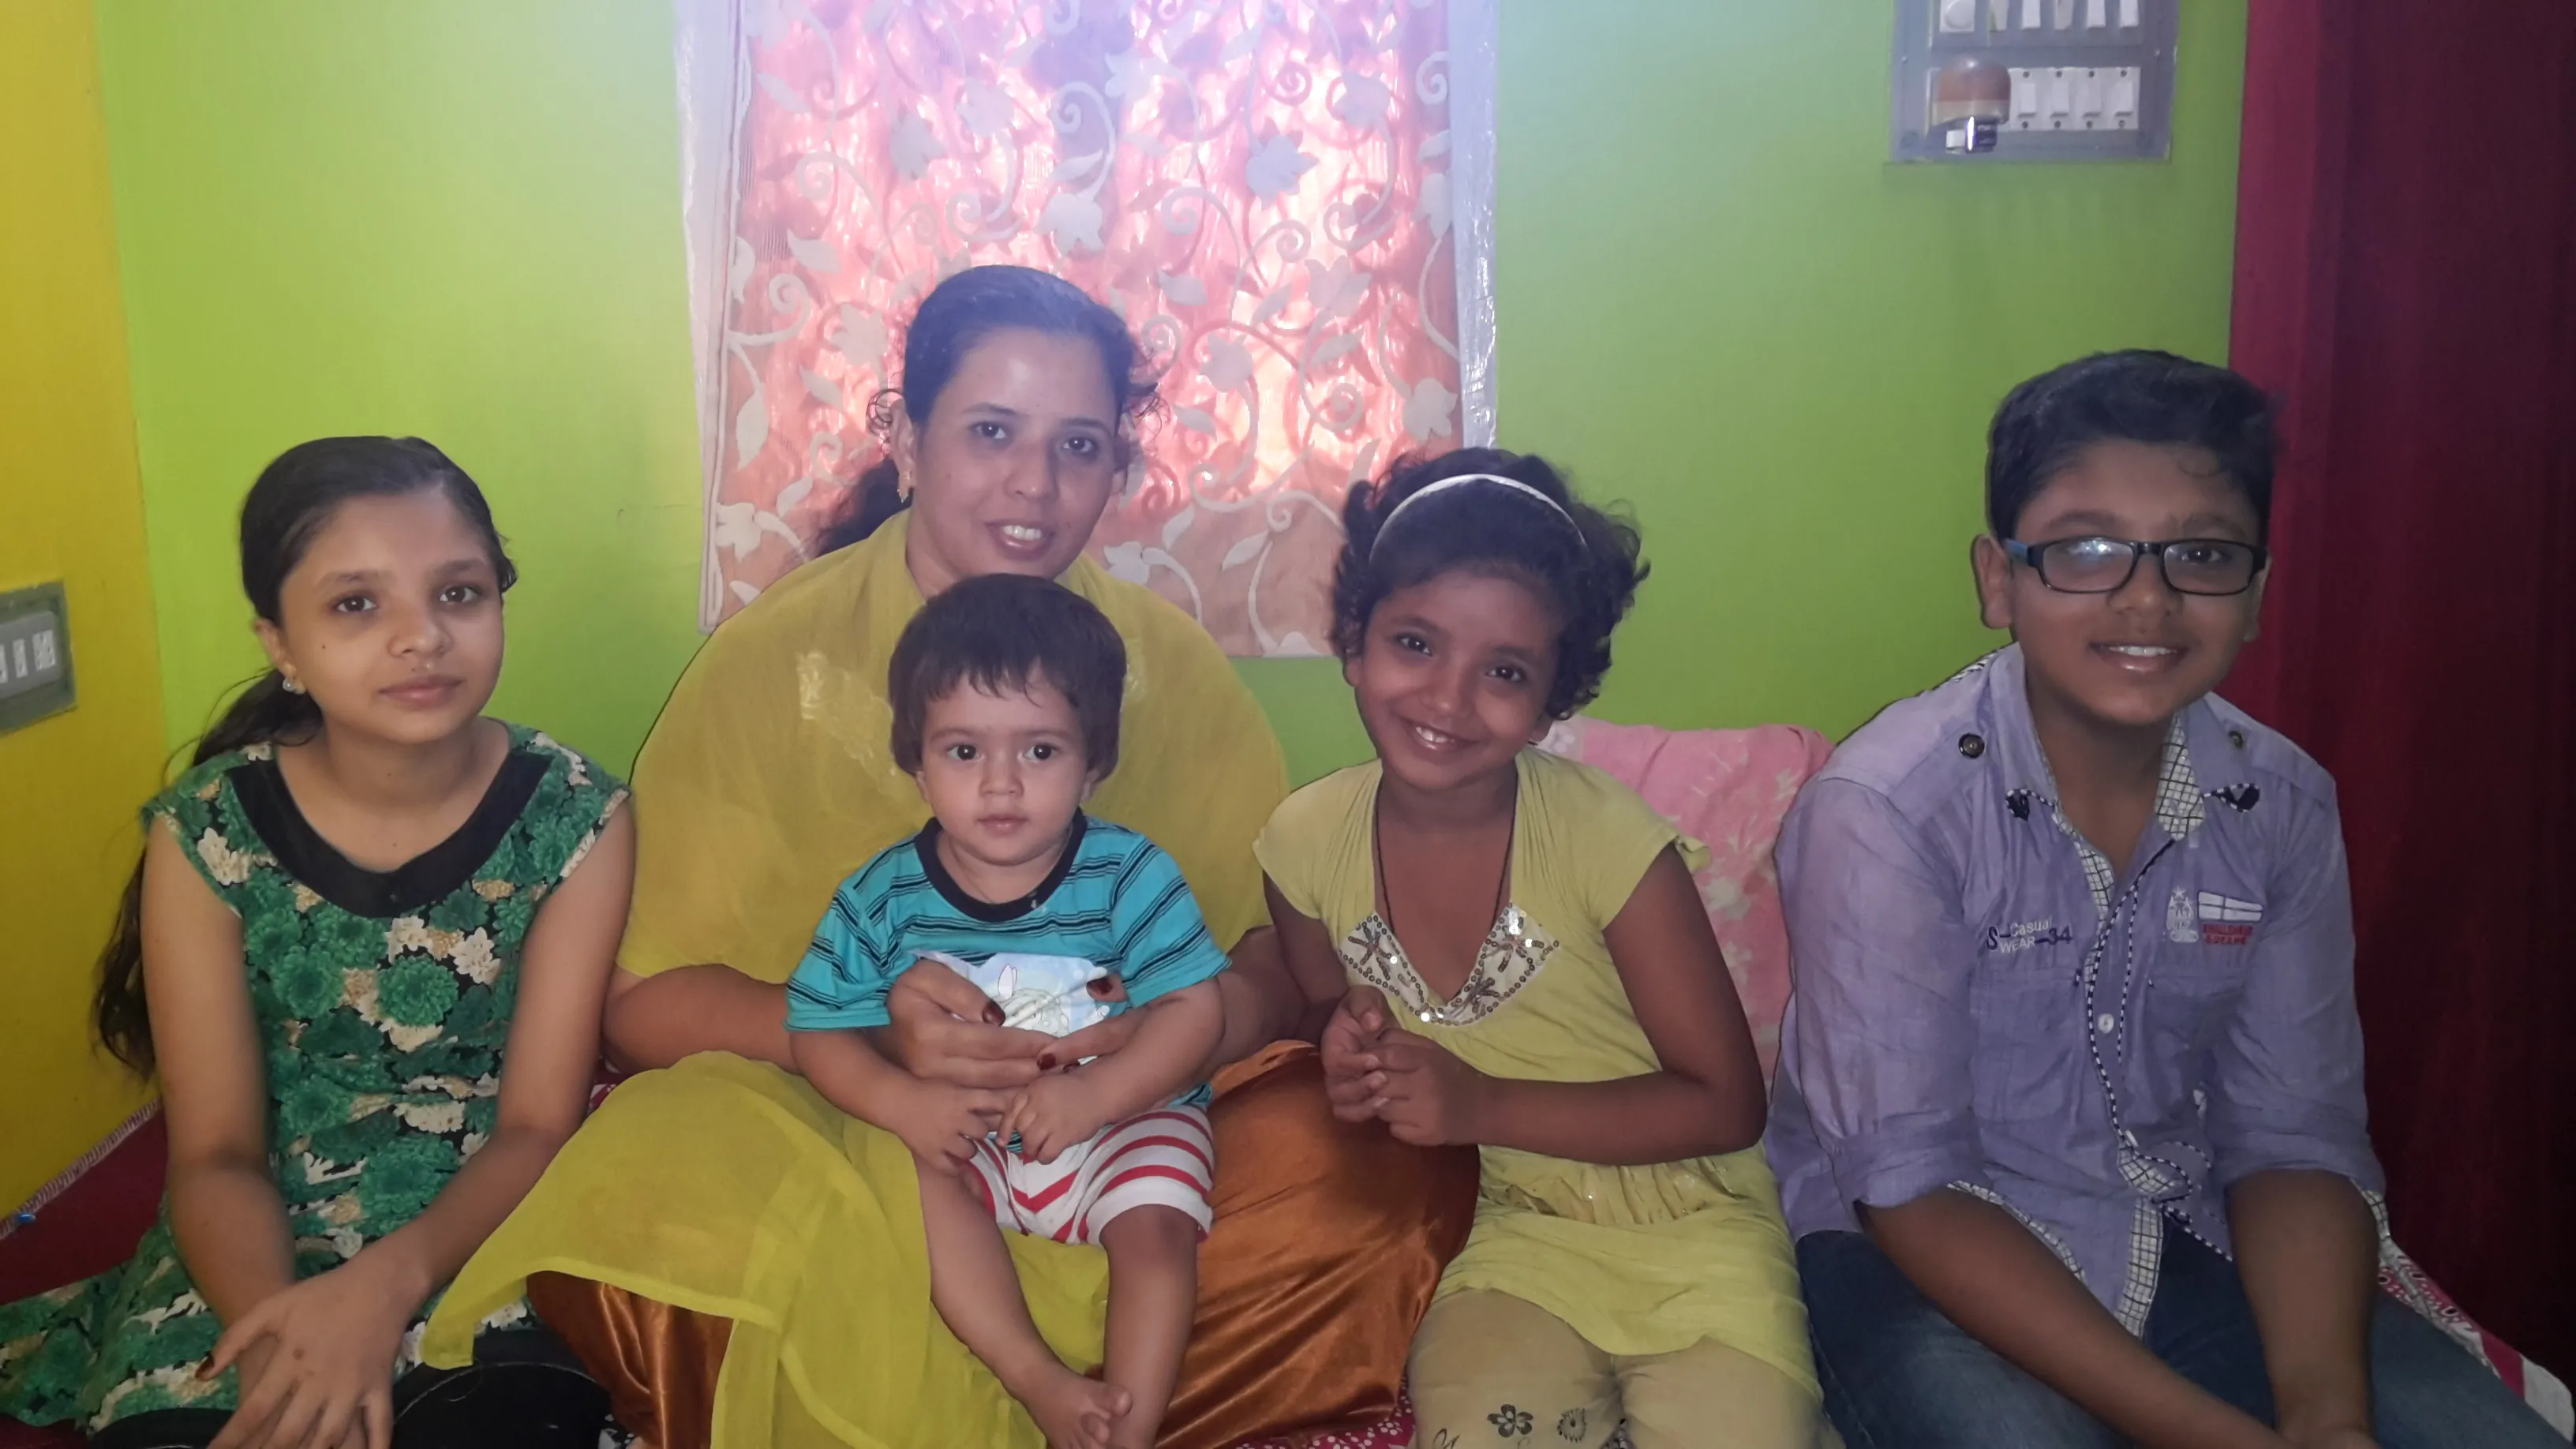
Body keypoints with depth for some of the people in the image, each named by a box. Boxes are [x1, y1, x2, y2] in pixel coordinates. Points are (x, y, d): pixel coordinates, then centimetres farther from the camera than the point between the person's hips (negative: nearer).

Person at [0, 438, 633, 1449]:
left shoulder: (576, 821, -9)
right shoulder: (207, 833, -7)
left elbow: (539, 1125, -9)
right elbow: (215, 1154, -7)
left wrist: (389, 1284, -27)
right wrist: (287, 1333, -27)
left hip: (491, 1240, -1)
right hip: (266, 1256, 1)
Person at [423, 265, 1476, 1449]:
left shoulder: (1172, 667, 4)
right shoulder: (770, 663, -4)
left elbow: (1288, 962, -1)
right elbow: (644, 1000, -8)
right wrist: (871, 1031, -27)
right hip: (821, 1127, -1)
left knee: (1400, 1172, -23)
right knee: (642, 1180, -33)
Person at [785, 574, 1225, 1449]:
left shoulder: (1129, 875, -11)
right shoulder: (883, 898, -7)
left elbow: (1194, 1008, -15)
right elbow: (819, 1032, -5)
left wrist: (1098, 1091, -30)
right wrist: (900, 1100, -24)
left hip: (1126, 1115, -1)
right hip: (963, 1135, 2)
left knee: (1156, 1225, -24)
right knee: (915, 1170, -26)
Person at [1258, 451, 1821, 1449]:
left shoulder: (1607, 839, -19)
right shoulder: (1309, 844, -8)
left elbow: (1725, 1105, -13)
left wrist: (1484, 1107, -21)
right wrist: (1353, 1051, -13)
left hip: (1692, 1238, -2)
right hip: (1517, 1238, 2)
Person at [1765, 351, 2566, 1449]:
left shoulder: (2283, 807, -3)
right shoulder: (1884, 808, -20)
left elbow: (2293, 1140, -1)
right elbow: (1908, 1187, -20)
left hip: (2181, 1236, 5)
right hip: (1928, 1254, -4)